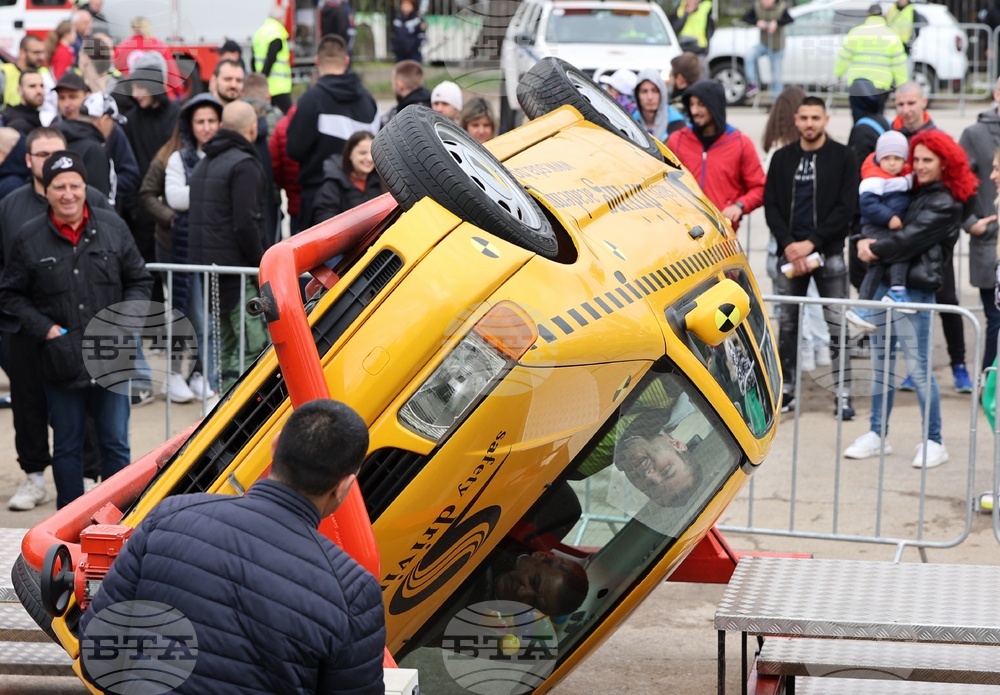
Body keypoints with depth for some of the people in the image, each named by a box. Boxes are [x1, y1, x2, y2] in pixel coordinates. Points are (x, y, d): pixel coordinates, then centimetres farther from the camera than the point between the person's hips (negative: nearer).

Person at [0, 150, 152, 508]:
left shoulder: (113, 227, 1)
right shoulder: (30, 238, -3)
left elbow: (139, 280, 12)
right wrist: (44, 328, -6)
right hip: (61, 360, -1)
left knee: (115, 443, 6)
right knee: (67, 448, 9)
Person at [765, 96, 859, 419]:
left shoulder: (842, 157, 0)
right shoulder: (782, 158, 8)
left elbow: (846, 206, -6)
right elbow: (771, 205, 5)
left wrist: (812, 242, -13)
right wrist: (788, 244, -9)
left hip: (828, 251, -3)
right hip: (790, 252, 3)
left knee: (837, 324, -4)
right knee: (787, 323, 7)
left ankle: (843, 393, -1)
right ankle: (786, 390, 14)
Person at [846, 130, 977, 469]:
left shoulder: (945, 204, -7)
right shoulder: (914, 192, 17)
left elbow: (910, 239, -14)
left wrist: (875, 250, -5)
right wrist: (865, 243, -2)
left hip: (915, 288, -8)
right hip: (886, 281, 8)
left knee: (919, 367, -6)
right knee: (881, 361, 10)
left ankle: (933, 442, 1)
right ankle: (877, 434, 17)